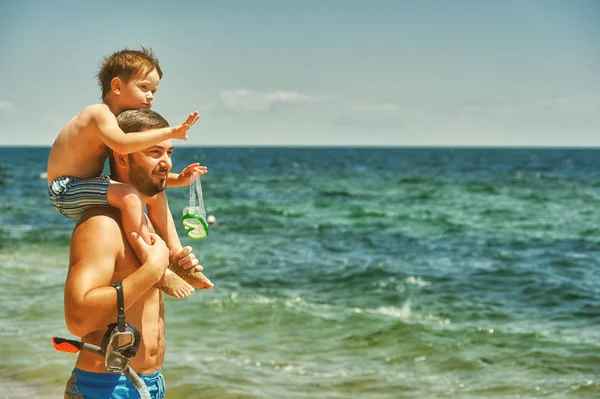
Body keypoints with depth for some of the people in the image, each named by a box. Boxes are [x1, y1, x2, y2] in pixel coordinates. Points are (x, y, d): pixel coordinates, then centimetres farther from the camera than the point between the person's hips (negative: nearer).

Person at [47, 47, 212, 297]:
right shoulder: (100, 113, -18)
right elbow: (122, 145, -40)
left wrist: (176, 179, 3)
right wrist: (169, 132, -37)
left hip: (83, 190, 11)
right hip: (65, 190, -11)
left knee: (156, 196, 12)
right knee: (128, 195, -33)